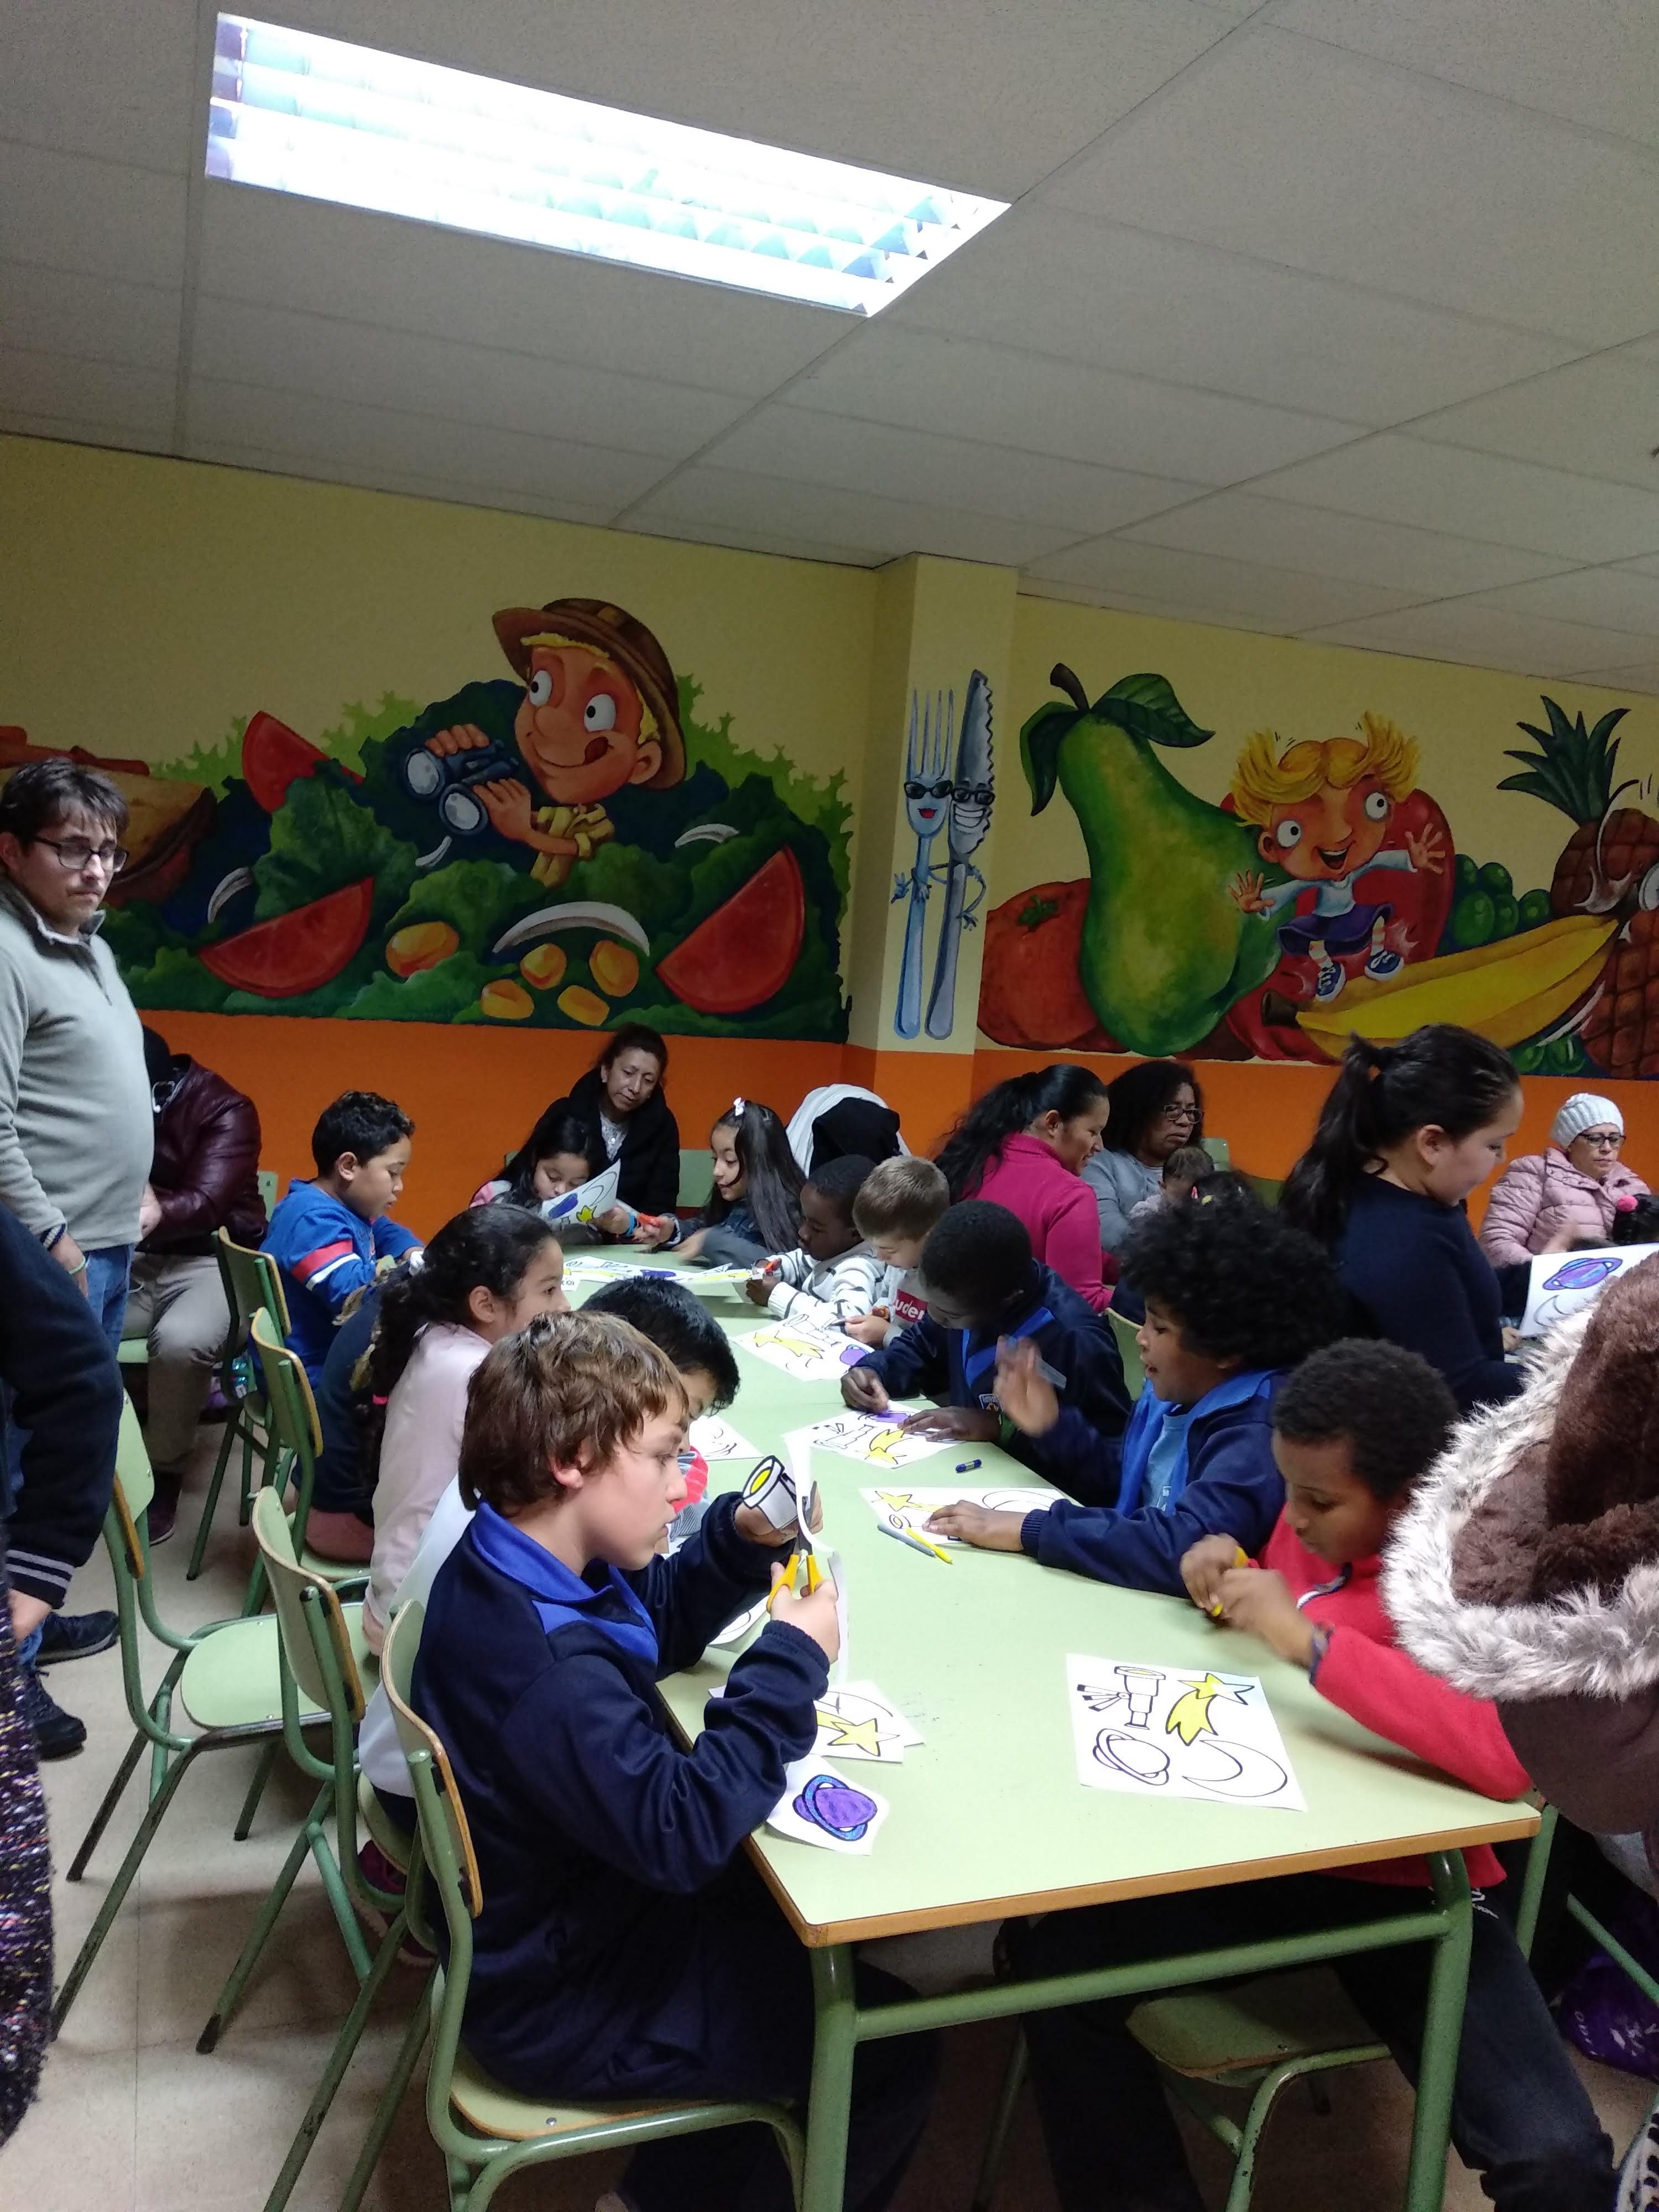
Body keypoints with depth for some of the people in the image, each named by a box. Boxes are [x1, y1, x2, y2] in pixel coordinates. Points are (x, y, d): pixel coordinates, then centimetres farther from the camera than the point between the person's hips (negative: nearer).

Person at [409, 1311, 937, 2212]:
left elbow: (657, 1627, 9)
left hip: (559, 1919, 9)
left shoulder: (512, 1562, -6)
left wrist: (742, 1540, -8)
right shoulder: (544, 1666, -37)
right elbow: (679, 1832, -35)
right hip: (564, 2008, -9)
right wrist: (790, 1659, -29)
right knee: (891, 2052, 2)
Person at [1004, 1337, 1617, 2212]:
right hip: (1269, 1851, 5)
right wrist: (1234, 1586, -5)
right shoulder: (1312, 1523, -1)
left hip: (1410, 1884, -5)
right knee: (1053, 1953, -12)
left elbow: (1510, 1756, -38)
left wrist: (1308, 1638, -38)